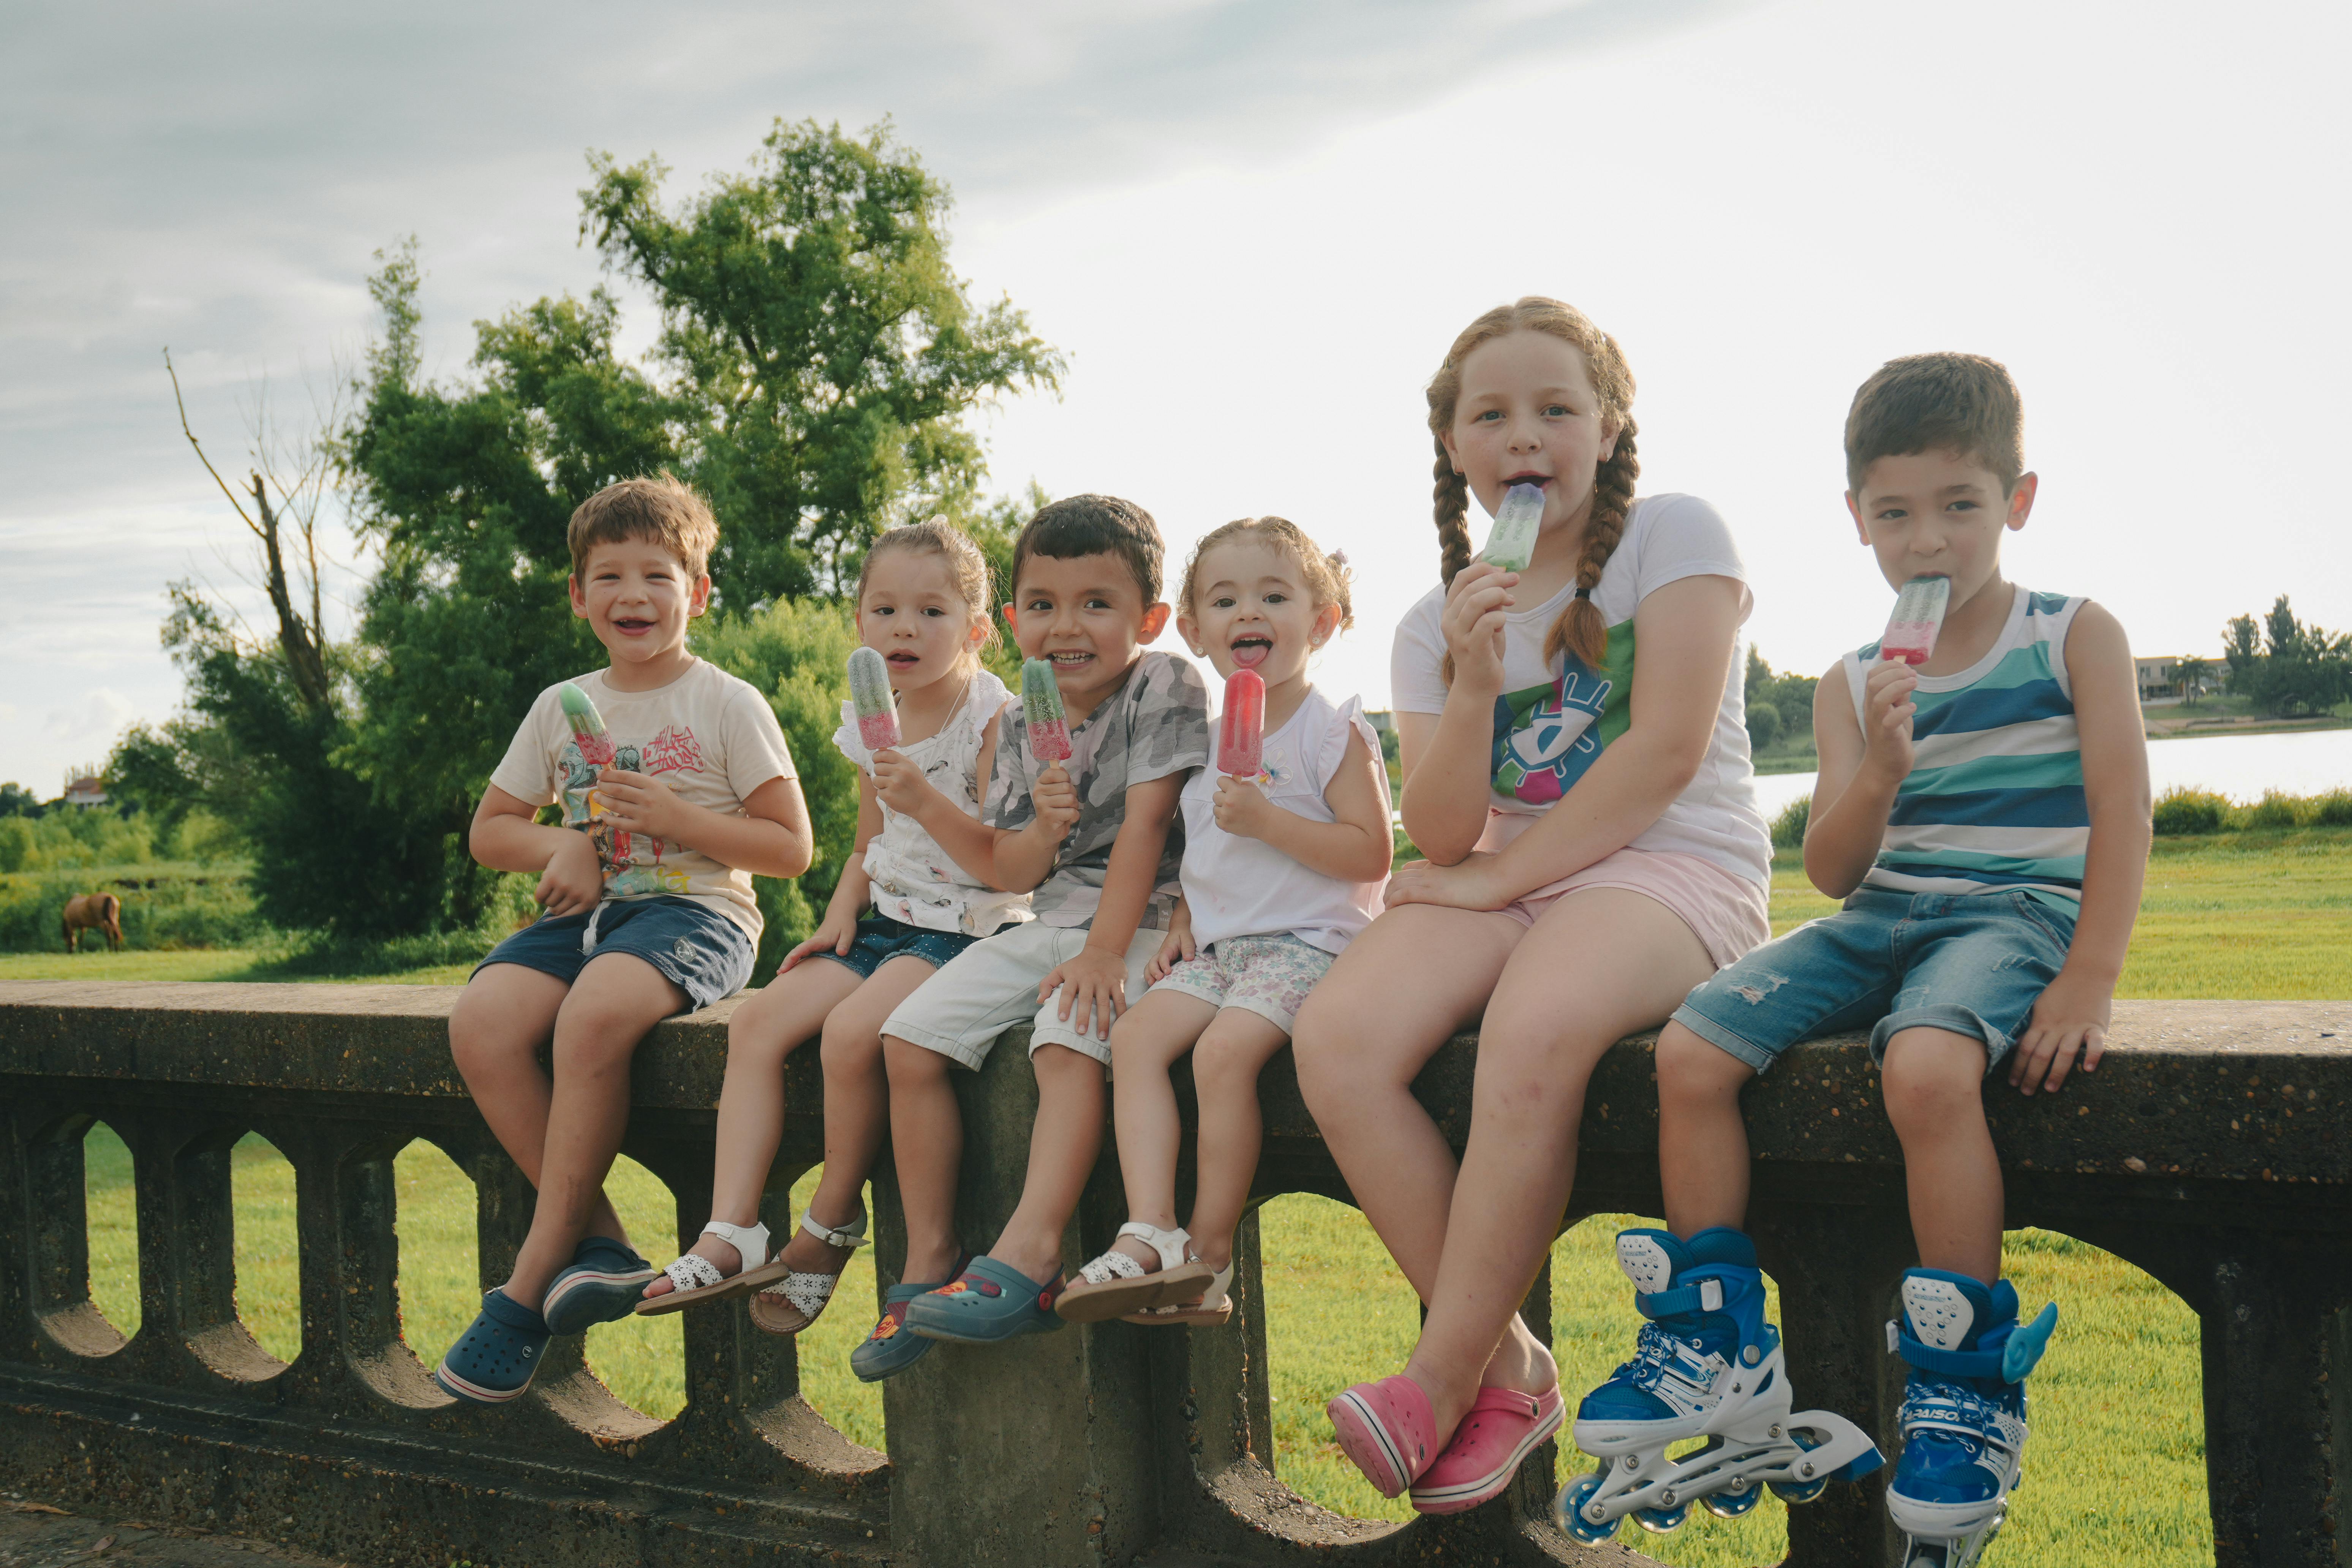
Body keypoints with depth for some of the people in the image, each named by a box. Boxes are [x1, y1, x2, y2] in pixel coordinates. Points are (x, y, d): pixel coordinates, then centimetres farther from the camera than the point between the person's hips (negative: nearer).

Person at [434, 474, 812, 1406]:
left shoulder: (729, 706, 2)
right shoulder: (560, 708, 16)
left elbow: (792, 850, -1)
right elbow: (491, 830, 23)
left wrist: (678, 818, -13)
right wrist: (561, 847, 1)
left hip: (697, 912, -5)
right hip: (587, 911, 5)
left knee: (593, 1015, -36)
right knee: (479, 1023, -26)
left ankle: (529, 1285, -23)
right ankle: (599, 1245, -18)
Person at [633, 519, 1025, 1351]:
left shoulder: (994, 716, -10)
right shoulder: (872, 723, 11)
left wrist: (927, 801, -30)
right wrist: (842, 912, 5)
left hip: (972, 928, -7)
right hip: (889, 921, 7)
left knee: (851, 1030, -29)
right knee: (757, 1019, -12)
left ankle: (832, 1222, -7)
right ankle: (731, 1232, -15)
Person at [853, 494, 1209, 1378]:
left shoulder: (1165, 690, -9)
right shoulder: (1023, 724, 8)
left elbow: (1143, 827, -16)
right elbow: (1008, 873, 7)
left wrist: (1103, 951, -23)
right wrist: (1041, 826, -16)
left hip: (1141, 924, -7)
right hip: (1045, 923, 7)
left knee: (1068, 1040, -34)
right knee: (910, 1037, -7)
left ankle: (1027, 1258, -38)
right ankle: (928, 1262, -2)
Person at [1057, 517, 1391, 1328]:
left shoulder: (1333, 731, -3)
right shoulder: (1212, 739, 18)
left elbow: (1371, 852, -13)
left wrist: (1265, 818, -20)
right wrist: (1185, 918, 10)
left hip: (1307, 942, -7)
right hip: (1219, 946, 7)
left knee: (1223, 1049, -28)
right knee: (1136, 1033, -16)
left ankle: (1209, 1253, -17)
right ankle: (1150, 1230, -23)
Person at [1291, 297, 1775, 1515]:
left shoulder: (1674, 534, 0)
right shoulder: (1435, 622, 12)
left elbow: (1667, 751, -10)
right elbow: (1444, 838, 2)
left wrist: (1501, 874, -10)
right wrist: (1472, 686, -15)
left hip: (1676, 868, -4)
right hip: (1505, 884, 5)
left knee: (1536, 1027, -37)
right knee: (1336, 1039, -24)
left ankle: (1443, 1382, -22)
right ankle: (1507, 1366, -13)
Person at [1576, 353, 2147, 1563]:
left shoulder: (2074, 637, 2)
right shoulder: (1853, 683, 11)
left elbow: (2120, 811, -4)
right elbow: (1830, 871, 5)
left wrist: (2086, 982, -15)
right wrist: (1878, 776, -16)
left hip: (2015, 910, -5)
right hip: (1879, 915, 5)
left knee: (1925, 1064, -37)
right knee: (1691, 1050, -15)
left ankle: (1967, 1392, -21)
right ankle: (1713, 1347, -1)